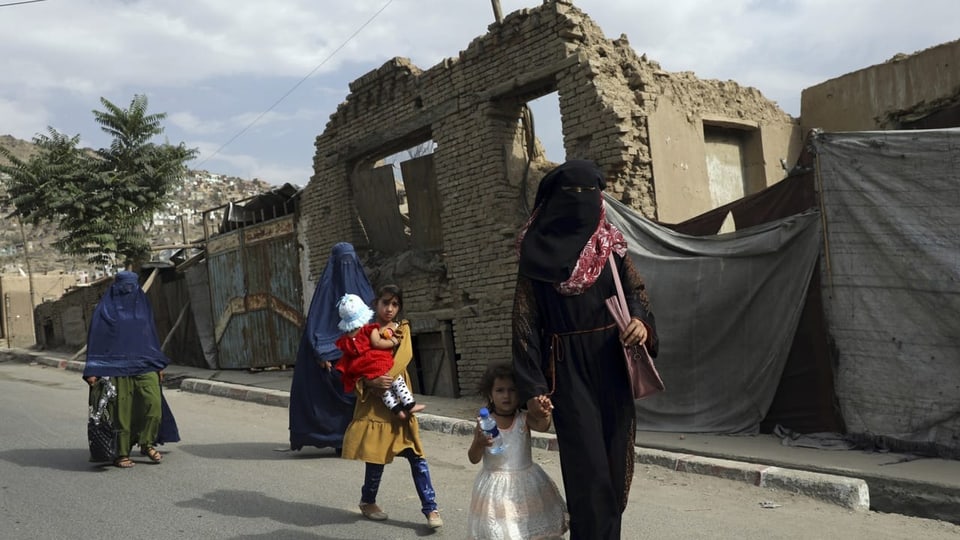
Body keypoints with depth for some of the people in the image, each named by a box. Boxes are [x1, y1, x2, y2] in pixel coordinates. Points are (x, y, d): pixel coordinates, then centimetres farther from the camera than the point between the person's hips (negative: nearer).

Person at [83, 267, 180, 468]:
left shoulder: (143, 306, 15)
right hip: (116, 369, -3)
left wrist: (159, 364, 15)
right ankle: (121, 454, 10)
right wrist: (92, 371, -6)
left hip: (144, 366, 3)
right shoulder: (105, 310, 4)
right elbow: (95, 340, 2)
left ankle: (147, 444, 7)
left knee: (154, 403, -11)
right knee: (121, 412, -2)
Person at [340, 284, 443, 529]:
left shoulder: (402, 328, 6)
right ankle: (367, 502, 27)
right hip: (374, 403, -2)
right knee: (376, 456, 2)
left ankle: (430, 509, 2)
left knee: (416, 454, -2)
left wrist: (386, 378, -25)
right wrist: (372, 381, -25)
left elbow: (405, 355, -12)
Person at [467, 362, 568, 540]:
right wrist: (479, 443, -25)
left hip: (526, 483, 1)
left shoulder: (524, 419, -6)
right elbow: (473, 459, -4)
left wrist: (544, 416, -51)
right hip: (496, 486, -1)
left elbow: (542, 426, -28)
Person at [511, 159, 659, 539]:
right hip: (568, 370, -4)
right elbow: (525, 321, -4)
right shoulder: (537, 252, -1)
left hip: (612, 365, 4)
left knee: (614, 460, 8)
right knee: (588, 467, -8)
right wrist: (531, 386, -11)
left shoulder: (611, 245, 10)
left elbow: (635, 291, 8)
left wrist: (641, 320, -17)